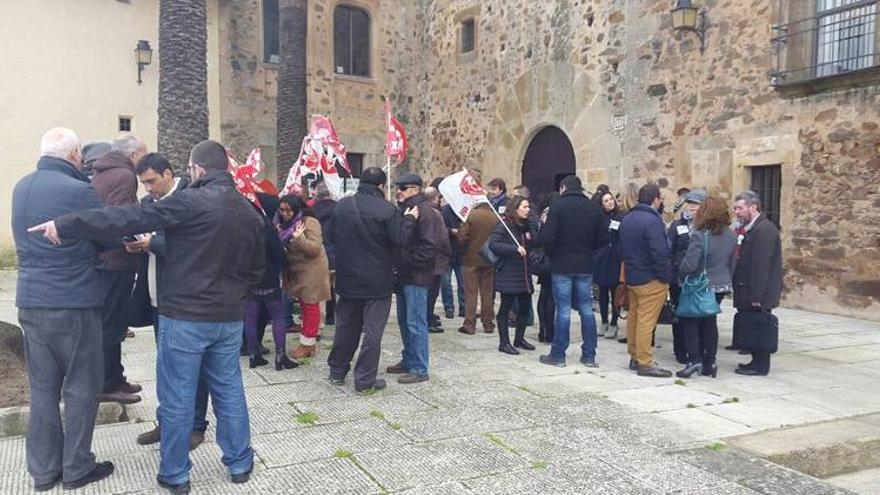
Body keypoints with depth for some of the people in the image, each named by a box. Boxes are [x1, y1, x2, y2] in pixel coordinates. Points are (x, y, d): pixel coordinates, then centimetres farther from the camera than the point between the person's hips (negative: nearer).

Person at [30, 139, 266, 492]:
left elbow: (131, 218, -18)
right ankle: (240, 464, 26)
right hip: (230, 317, 6)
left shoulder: (191, 202, -15)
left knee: (177, 398, 7)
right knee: (229, 391, 16)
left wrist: (65, 225, -12)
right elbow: (256, 270, 13)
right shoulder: (250, 212, 6)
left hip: (185, 317, -6)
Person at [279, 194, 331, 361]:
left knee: (310, 306, -2)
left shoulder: (310, 222, -14)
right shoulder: (286, 224, 12)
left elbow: (315, 248, -22)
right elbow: (284, 247, 22)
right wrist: (278, 237, 2)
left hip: (311, 272, -8)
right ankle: (308, 343, 18)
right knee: (304, 306, 12)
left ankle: (308, 343, 5)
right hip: (296, 272, 8)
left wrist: (298, 238, -34)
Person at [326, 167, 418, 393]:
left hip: (347, 280, 5)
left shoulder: (341, 206, 1)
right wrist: (409, 219, 0)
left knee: (345, 326, 18)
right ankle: (365, 381, 7)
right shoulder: (387, 209, -16)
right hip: (377, 282, -5)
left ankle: (337, 371, 29)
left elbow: (333, 237, 11)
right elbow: (401, 240, -14)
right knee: (372, 331, 3)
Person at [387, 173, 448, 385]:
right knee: (404, 321, 16)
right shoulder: (404, 209, 15)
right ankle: (408, 361, 28)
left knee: (415, 323, -5)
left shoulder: (425, 211, -15)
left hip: (417, 276, -10)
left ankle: (419, 369, 3)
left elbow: (430, 246, -22)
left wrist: (409, 260, -18)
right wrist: (397, 263, 10)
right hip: (404, 274, 10)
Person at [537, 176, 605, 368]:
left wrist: (550, 252, 3)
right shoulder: (594, 208, 3)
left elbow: (546, 238, -18)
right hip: (585, 266, 4)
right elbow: (603, 239, 3)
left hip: (562, 266, -4)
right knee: (586, 310, 10)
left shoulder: (558, 206, -11)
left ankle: (558, 355, 8)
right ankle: (589, 356, 16)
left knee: (563, 310, 2)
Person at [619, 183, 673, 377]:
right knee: (646, 321, -5)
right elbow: (660, 253, -23)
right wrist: (665, 276, -13)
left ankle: (634, 357, 25)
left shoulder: (627, 219, 8)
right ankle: (645, 363, 0)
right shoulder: (652, 221, -20)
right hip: (650, 280, -9)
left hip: (631, 276, 9)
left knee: (633, 316, 16)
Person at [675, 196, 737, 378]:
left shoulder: (700, 235, -20)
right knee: (710, 322, 15)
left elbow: (689, 264, -22)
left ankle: (695, 359, -1)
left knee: (689, 321, 8)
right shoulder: (730, 235, 2)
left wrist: (681, 275, -2)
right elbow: (732, 263, 10)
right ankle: (709, 363, 19)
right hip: (721, 285, 6)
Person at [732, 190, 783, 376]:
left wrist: (756, 295, -23)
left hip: (759, 293, -9)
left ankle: (760, 366, 8)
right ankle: (757, 361, 24)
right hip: (752, 293, 9)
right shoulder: (753, 228, 14)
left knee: (759, 326, -1)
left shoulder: (764, 229, -17)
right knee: (754, 328, 15)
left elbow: (761, 265, -22)